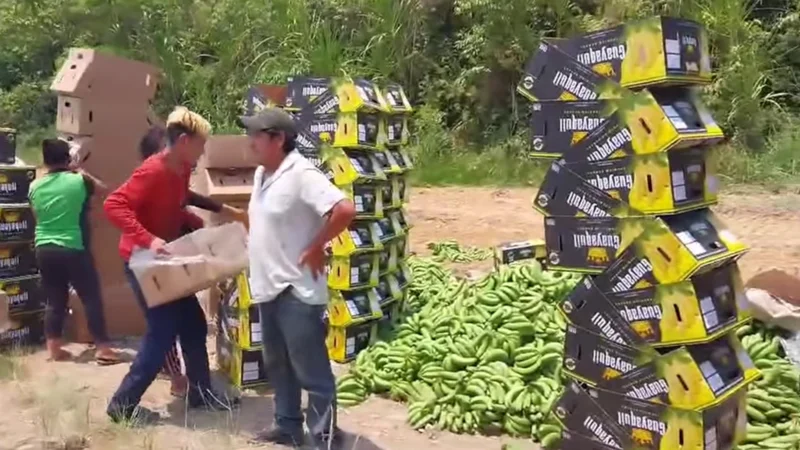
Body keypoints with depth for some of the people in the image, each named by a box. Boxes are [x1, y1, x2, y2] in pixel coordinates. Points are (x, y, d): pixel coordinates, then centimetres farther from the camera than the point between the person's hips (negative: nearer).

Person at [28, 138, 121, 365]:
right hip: (73, 250, -5)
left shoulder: (35, 187, 2)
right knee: (92, 298, 3)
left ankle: (54, 348, 17)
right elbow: (101, 187, 10)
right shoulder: (78, 181, -10)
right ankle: (102, 348, 3)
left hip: (44, 250, 5)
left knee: (55, 301, 13)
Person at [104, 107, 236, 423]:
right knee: (163, 333, -5)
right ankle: (122, 405, 7)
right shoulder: (153, 171, -23)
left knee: (193, 324, 13)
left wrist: (202, 226, 3)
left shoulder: (183, 170, 4)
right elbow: (113, 205, -29)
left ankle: (200, 393, 26)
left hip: (166, 261, 9)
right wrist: (148, 239, -36)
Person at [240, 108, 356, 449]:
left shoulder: (301, 174, -19)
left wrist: (316, 247, -19)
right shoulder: (262, 174, 10)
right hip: (268, 287, 10)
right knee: (277, 365, 19)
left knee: (312, 370, 0)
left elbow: (345, 210, -28)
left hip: (297, 291, -10)